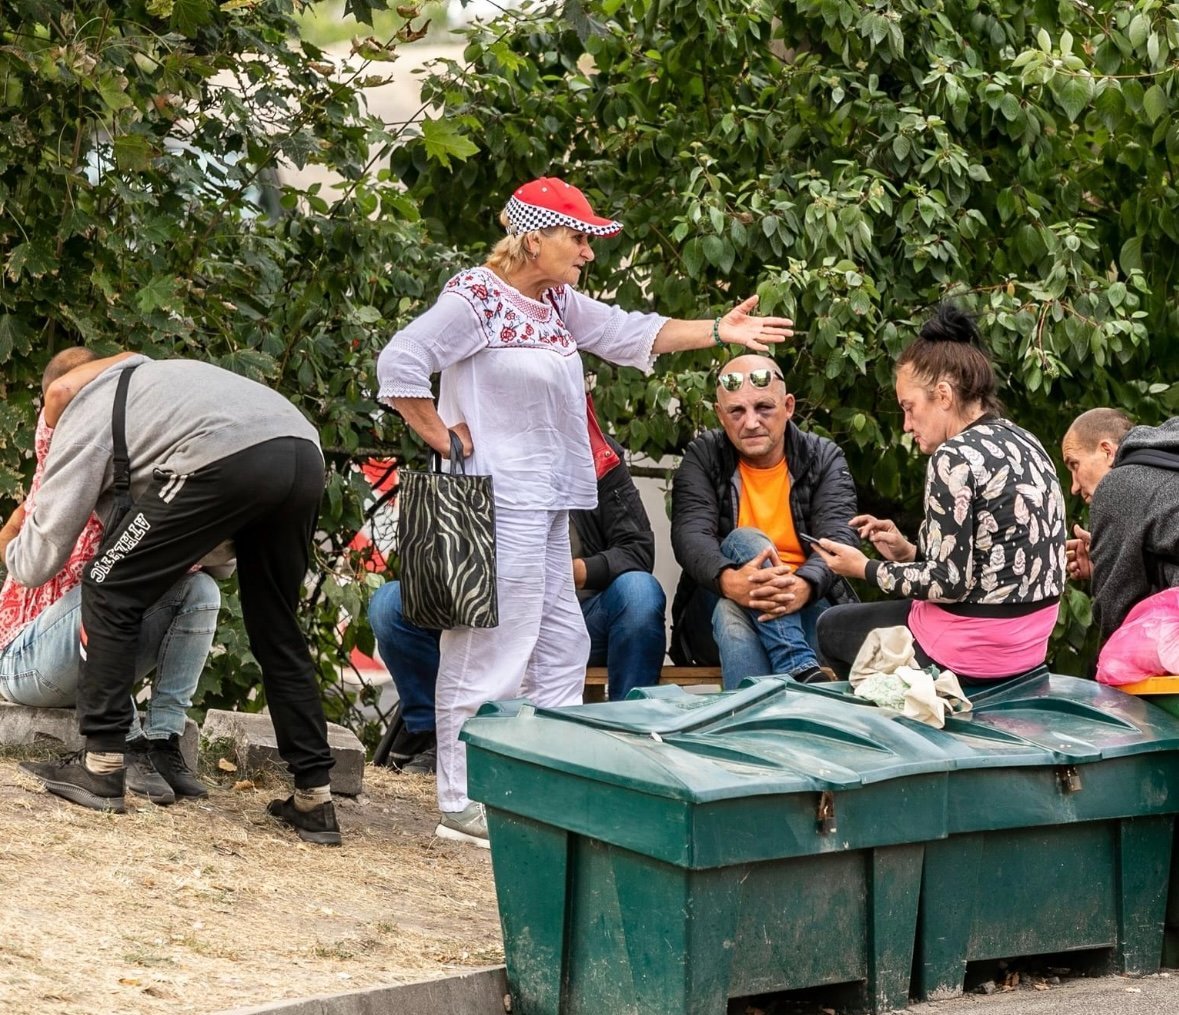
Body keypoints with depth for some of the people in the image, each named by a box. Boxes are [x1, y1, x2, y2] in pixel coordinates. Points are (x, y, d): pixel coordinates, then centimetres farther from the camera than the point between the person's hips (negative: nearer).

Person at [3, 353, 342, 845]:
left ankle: (99, 768, 8)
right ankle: (314, 800, 18)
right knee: (276, 632, 20)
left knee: (111, 591, 9)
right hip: (306, 455, 7)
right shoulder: (145, 378, 39)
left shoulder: (84, 420, 19)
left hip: (229, 458, -7)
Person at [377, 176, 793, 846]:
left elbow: (627, 333, 21)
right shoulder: (477, 299, -13)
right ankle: (462, 802, -2)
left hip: (548, 502, 10)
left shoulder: (556, 301, 14)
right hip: (499, 502, -10)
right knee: (492, 647, -8)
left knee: (560, 641, 14)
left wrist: (718, 332, 14)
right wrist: (444, 440, -15)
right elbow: (400, 365, -19)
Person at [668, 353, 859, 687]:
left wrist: (804, 585, -36)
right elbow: (690, 535, -11)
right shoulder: (703, 457, 6)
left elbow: (839, 538, -11)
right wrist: (729, 580, -36)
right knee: (744, 540, -30)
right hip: (714, 613, 1)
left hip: (804, 610, -1)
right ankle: (801, 671, -44)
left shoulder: (824, 459, 5)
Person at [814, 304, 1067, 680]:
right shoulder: (1024, 443, 7)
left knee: (832, 627, 17)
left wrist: (866, 569, -7)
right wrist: (910, 552, 6)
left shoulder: (955, 457, -19)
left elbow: (949, 582, -20)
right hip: (1029, 644, 8)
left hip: (971, 653, -8)